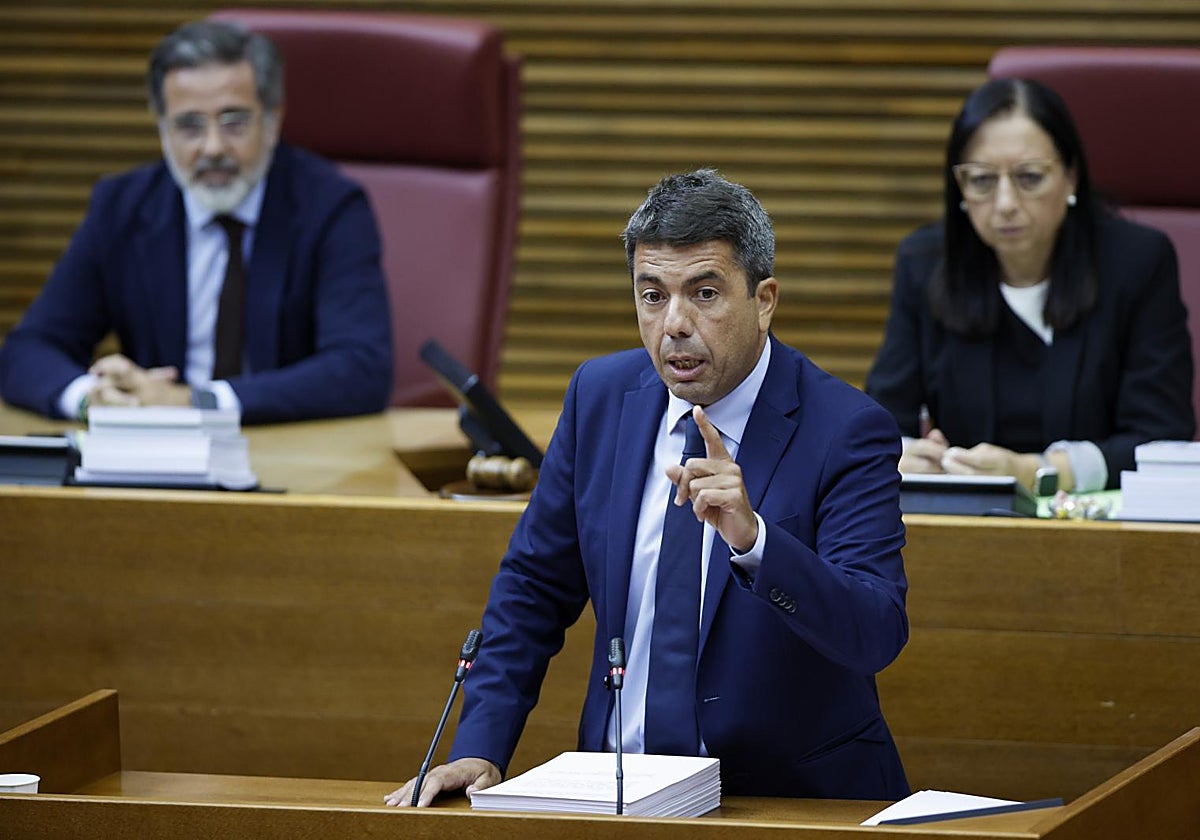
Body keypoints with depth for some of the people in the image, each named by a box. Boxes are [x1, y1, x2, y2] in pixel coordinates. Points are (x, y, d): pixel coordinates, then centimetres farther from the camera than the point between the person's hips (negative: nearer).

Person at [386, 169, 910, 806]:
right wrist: (479, 750, 2)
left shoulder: (847, 431, -9)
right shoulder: (600, 394, 6)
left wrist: (752, 538, -35)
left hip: (800, 801, -2)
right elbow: (533, 586, 15)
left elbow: (877, 637, -19)